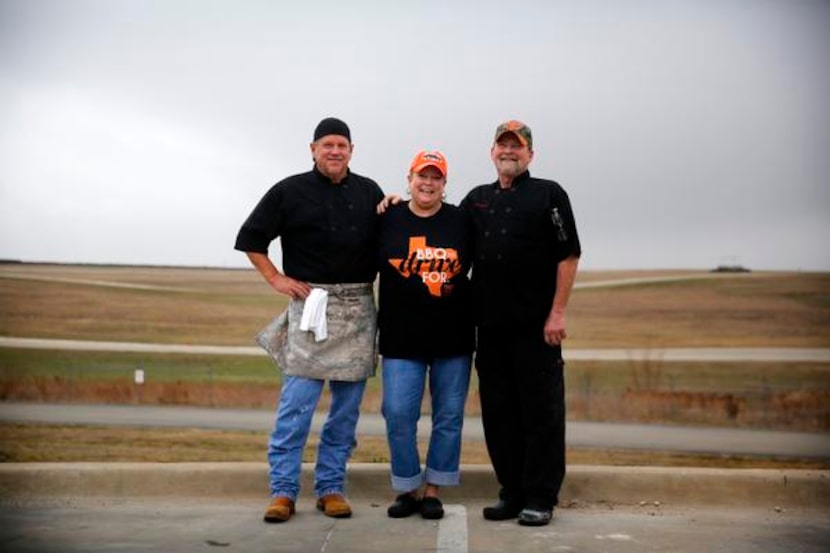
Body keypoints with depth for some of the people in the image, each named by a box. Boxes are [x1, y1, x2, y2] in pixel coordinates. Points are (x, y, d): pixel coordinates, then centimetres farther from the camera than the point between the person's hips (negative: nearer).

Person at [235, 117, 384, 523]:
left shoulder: (369, 192, 12)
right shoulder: (290, 191, 2)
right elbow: (250, 238, 6)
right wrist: (277, 279, -1)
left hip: (358, 307, 4)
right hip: (311, 304, -3)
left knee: (348, 405, 5)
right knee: (297, 402, -8)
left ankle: (331, 487, 15)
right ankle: (283, 491, 1)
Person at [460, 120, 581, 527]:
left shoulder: (549, 194, 1)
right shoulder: (476, 199, 17)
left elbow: (568, 256, -4)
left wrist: (557, 313, -12)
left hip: (536, 325, -5)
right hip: (491, 325, 5)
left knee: (541, 412, -1)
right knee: (498, 412, 9)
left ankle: (540, 498, 7)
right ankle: (512, 493, 19)